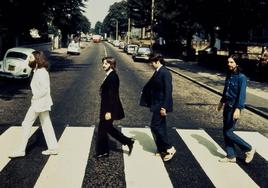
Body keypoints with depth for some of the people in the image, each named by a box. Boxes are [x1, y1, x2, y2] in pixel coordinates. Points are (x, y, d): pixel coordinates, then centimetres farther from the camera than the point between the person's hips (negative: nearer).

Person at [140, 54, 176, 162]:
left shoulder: (165, 73, -18)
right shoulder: (157, 72, 9)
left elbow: (168, 91, -23)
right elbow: (151, 84, 23)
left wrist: (164, 107, -25)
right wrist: (144, 91, 34)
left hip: (161, 105, -9)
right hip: (157, 104, 9)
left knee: (155, 126, -6)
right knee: (160, 126, 14)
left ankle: (169, 148, 2)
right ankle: (162, 149, 25)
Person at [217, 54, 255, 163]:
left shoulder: (241, 77, -15)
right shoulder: (229, 75, 7)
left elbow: (242, 94, -19)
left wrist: (238, 109, -26)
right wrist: (222, 102, 23)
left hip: (234, 107, -8)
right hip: (227, 105, 8)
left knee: (229, 132, -4)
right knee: (225, 132, 10)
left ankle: (249, 150, 13)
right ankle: (231, 156, 21)